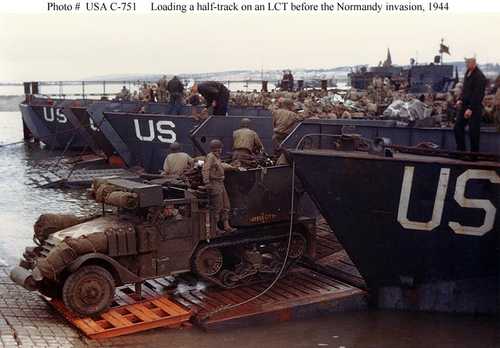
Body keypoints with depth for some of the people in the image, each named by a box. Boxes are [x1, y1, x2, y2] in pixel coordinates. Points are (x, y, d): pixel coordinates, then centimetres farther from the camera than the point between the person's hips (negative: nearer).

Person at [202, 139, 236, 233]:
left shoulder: (217, 157, 15)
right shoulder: (210, 157, -14)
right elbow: (205, 170, -25)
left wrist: (231, 167, 47)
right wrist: (206, 182, -33)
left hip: (221, 184, 10)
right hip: (214, 184, -10)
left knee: (226, 206, 13)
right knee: (217, 207, -5)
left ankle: (226, 226, 19)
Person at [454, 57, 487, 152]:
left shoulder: (479, 76, -16)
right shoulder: (468, 73, 10)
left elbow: (477, 94, -20)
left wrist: (471, 109, -22)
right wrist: (460, 99, 4)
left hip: (474, 108, -8)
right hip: (464, 105, 8)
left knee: (473, 132, -2)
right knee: (458, 127, 7)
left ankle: (474, 152, 10)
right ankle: (461, 150, 17)